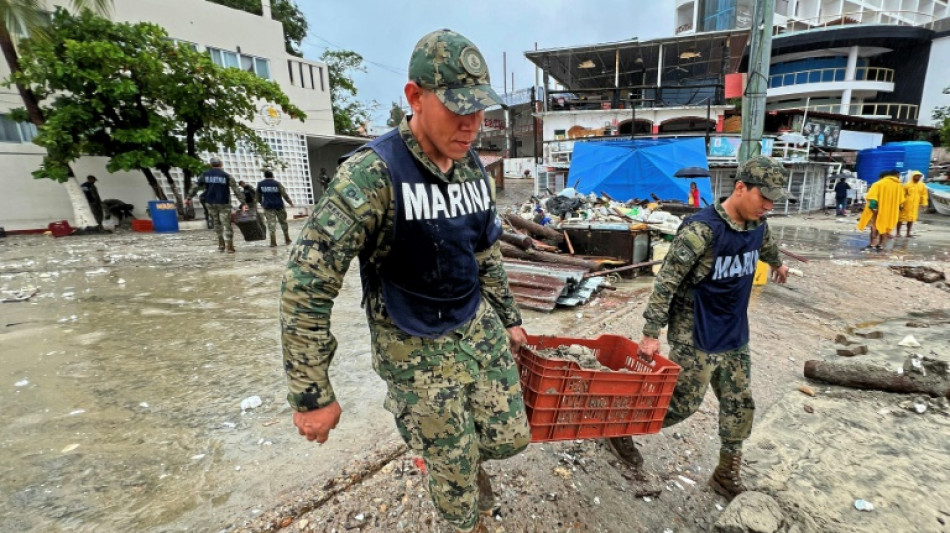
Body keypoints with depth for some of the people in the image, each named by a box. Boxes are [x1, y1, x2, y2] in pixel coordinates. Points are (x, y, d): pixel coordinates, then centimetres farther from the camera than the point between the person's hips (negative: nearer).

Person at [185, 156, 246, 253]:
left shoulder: (205, 174, 3)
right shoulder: (226, 176, -5)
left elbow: (196, 187, 5)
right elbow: (237, 190, -10)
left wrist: (189, 198, 14)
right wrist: (243, 203, -10)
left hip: (210, 203, 3)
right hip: (223, 204, -3)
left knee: (217, 223, 17)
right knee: (226, 224, 1)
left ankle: (221, 245, 19)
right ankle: (229, 247, -3)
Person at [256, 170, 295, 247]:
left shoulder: (260, 184, 4)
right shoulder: (277, 183, -3)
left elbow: (258, 195, 12)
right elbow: (284, 194, -7)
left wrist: (262, 203, 28)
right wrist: (290, 202, 4)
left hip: (268, 206, 1)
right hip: (279, 206, -1)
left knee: (271, 223, -2)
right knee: (283, 222, 11)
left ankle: (273, 242, -9)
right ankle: (287, 240, 18)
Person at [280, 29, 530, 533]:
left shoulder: (474, 171, 0)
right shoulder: (373, 174, -22)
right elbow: (306, 282, -21)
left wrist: (508, 319, 17)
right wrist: (311, 394, -17)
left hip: (479, 327, 6)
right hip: (416, 349, -5)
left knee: (510, 437, 15)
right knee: (455, 472, 12)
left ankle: (469, 459, 50)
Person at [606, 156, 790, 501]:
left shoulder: (757, 227, 3)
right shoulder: (702, 229, -23)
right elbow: (666, 281, -23)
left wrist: (777, 263, 50)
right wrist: (651, 333, -24)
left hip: (735, 335, 8)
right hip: (696, 336, -8)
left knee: (739, 404, 13)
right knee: (683, 403, 2)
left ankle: (727, 475, 33)